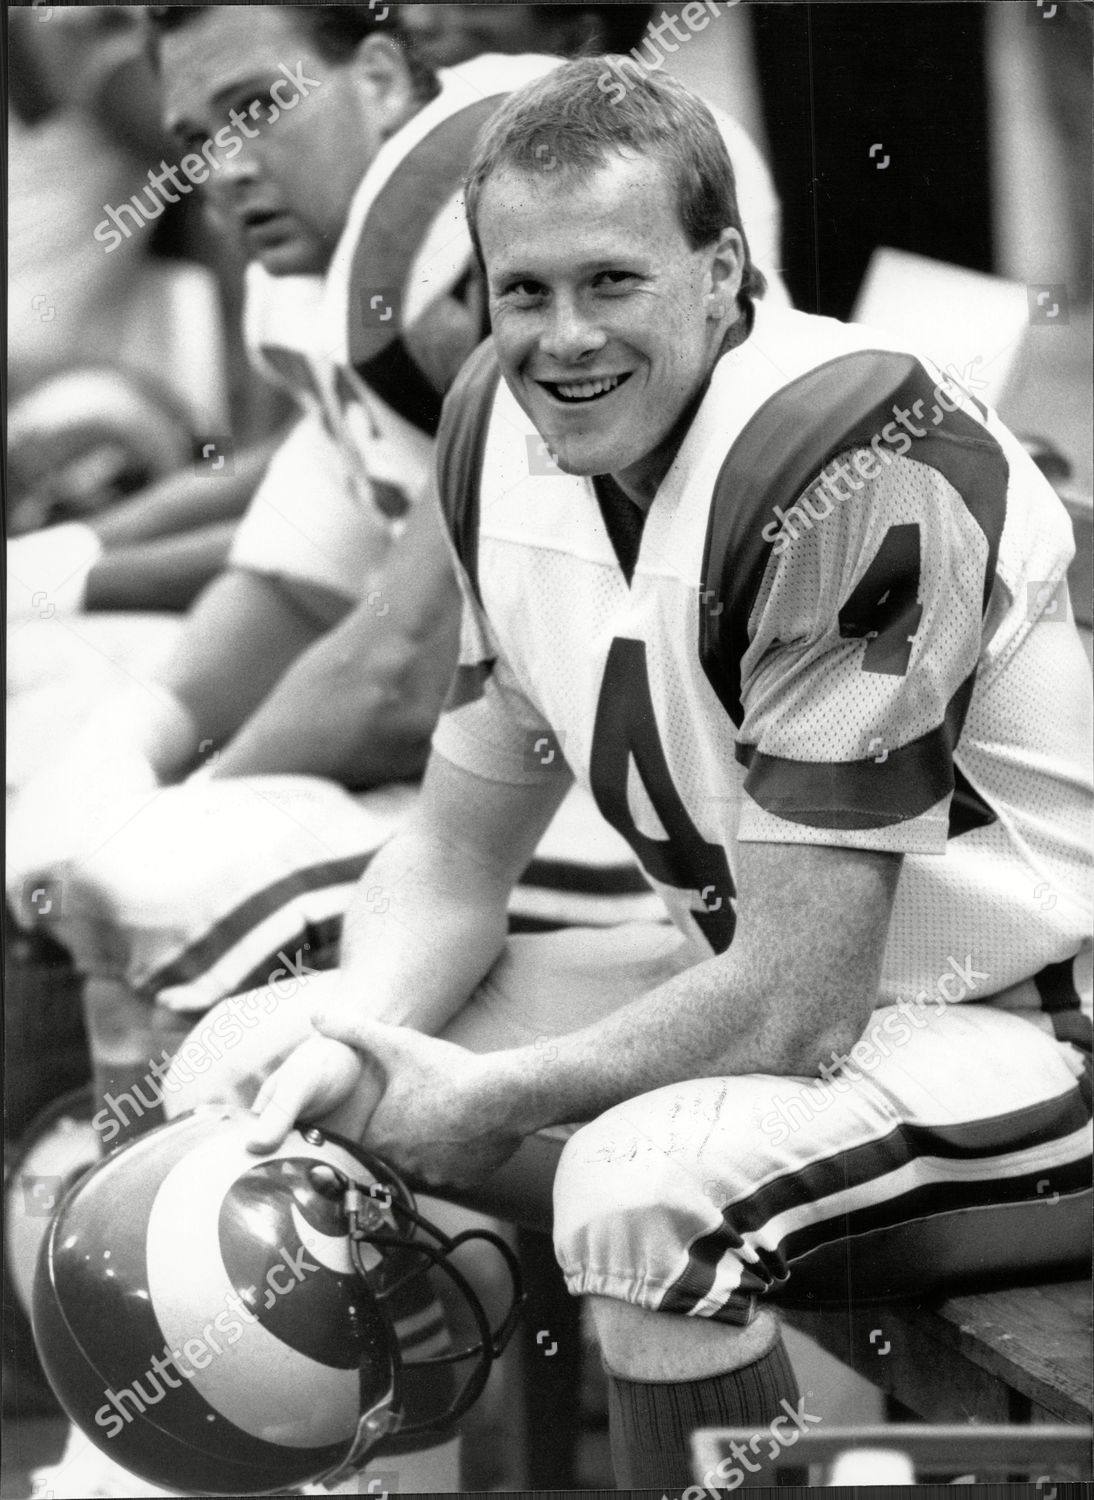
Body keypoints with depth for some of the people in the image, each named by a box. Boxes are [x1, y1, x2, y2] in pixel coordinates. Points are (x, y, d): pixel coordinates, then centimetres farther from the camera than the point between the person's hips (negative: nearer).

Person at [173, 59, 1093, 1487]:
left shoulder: (850, 465, -27)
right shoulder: (506, 434, -2)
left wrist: (494, 1098, -15)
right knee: (294, 1079, 4)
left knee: (643, 1190, -34)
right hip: (778, 975, 9)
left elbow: (798, 1008, -26)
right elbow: (458, 855, 8)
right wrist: (343, 1044, -11)